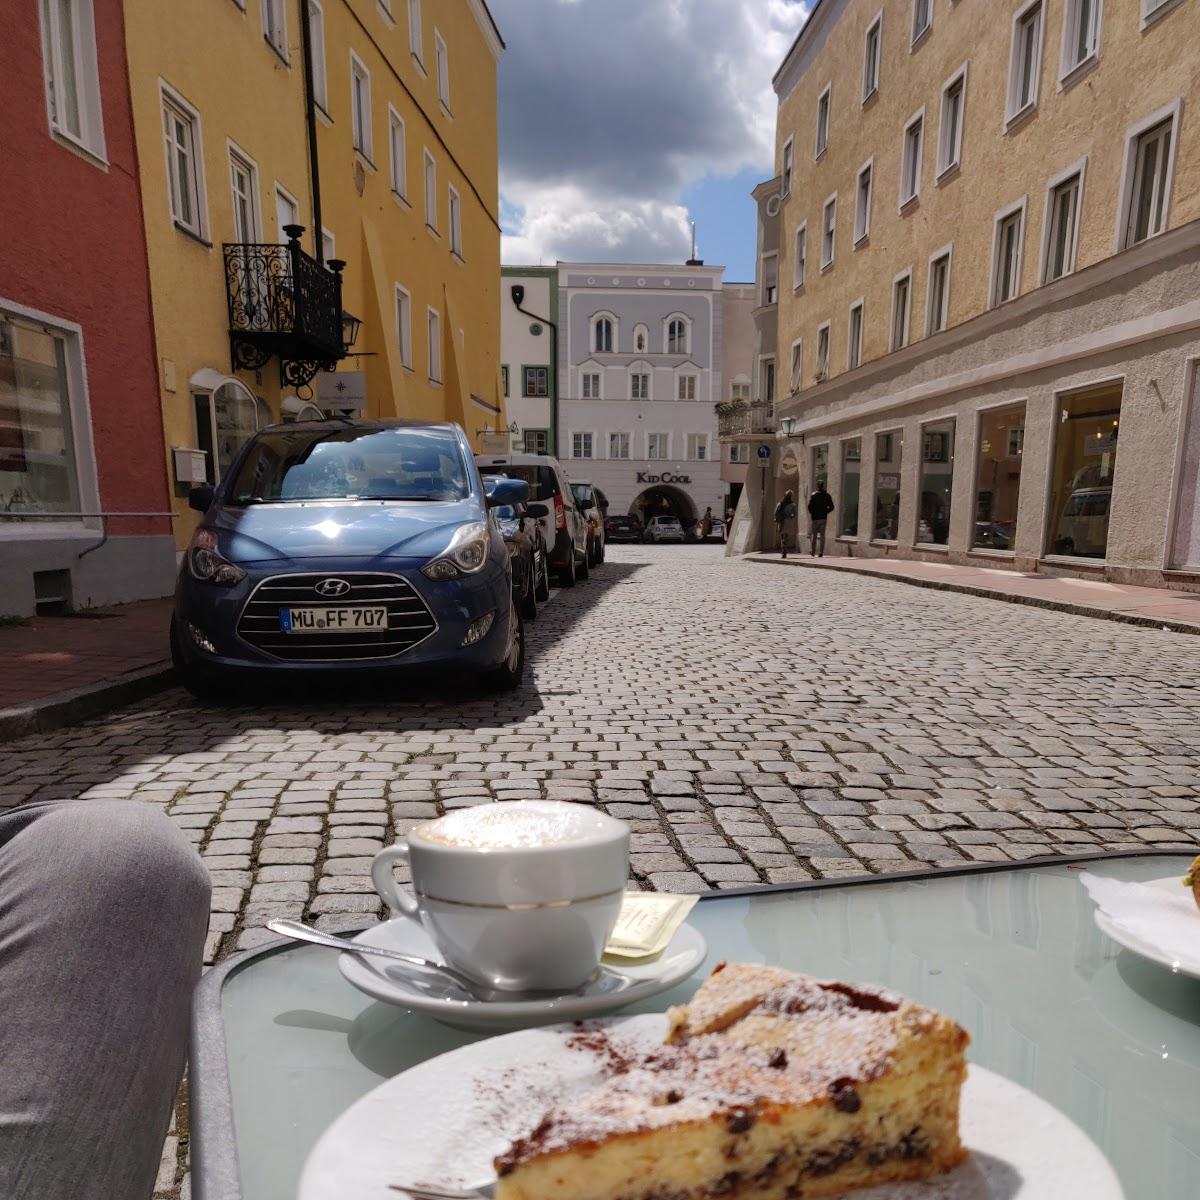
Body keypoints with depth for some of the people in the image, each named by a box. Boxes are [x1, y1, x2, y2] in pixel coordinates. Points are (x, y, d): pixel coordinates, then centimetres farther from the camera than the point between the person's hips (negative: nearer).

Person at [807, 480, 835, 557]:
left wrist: (811, 513, 4)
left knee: (814, 535, 8)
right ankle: (821, 553, 1)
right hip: (824, 518, 2)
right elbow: (831, 507, 0)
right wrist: (826, 512, 12)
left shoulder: (813, 495, -8)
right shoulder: (827, 496, 2)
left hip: (815, 517, -2)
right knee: (822, 535, 5)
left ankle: (813, 552, 9)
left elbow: (810, 506, -12)